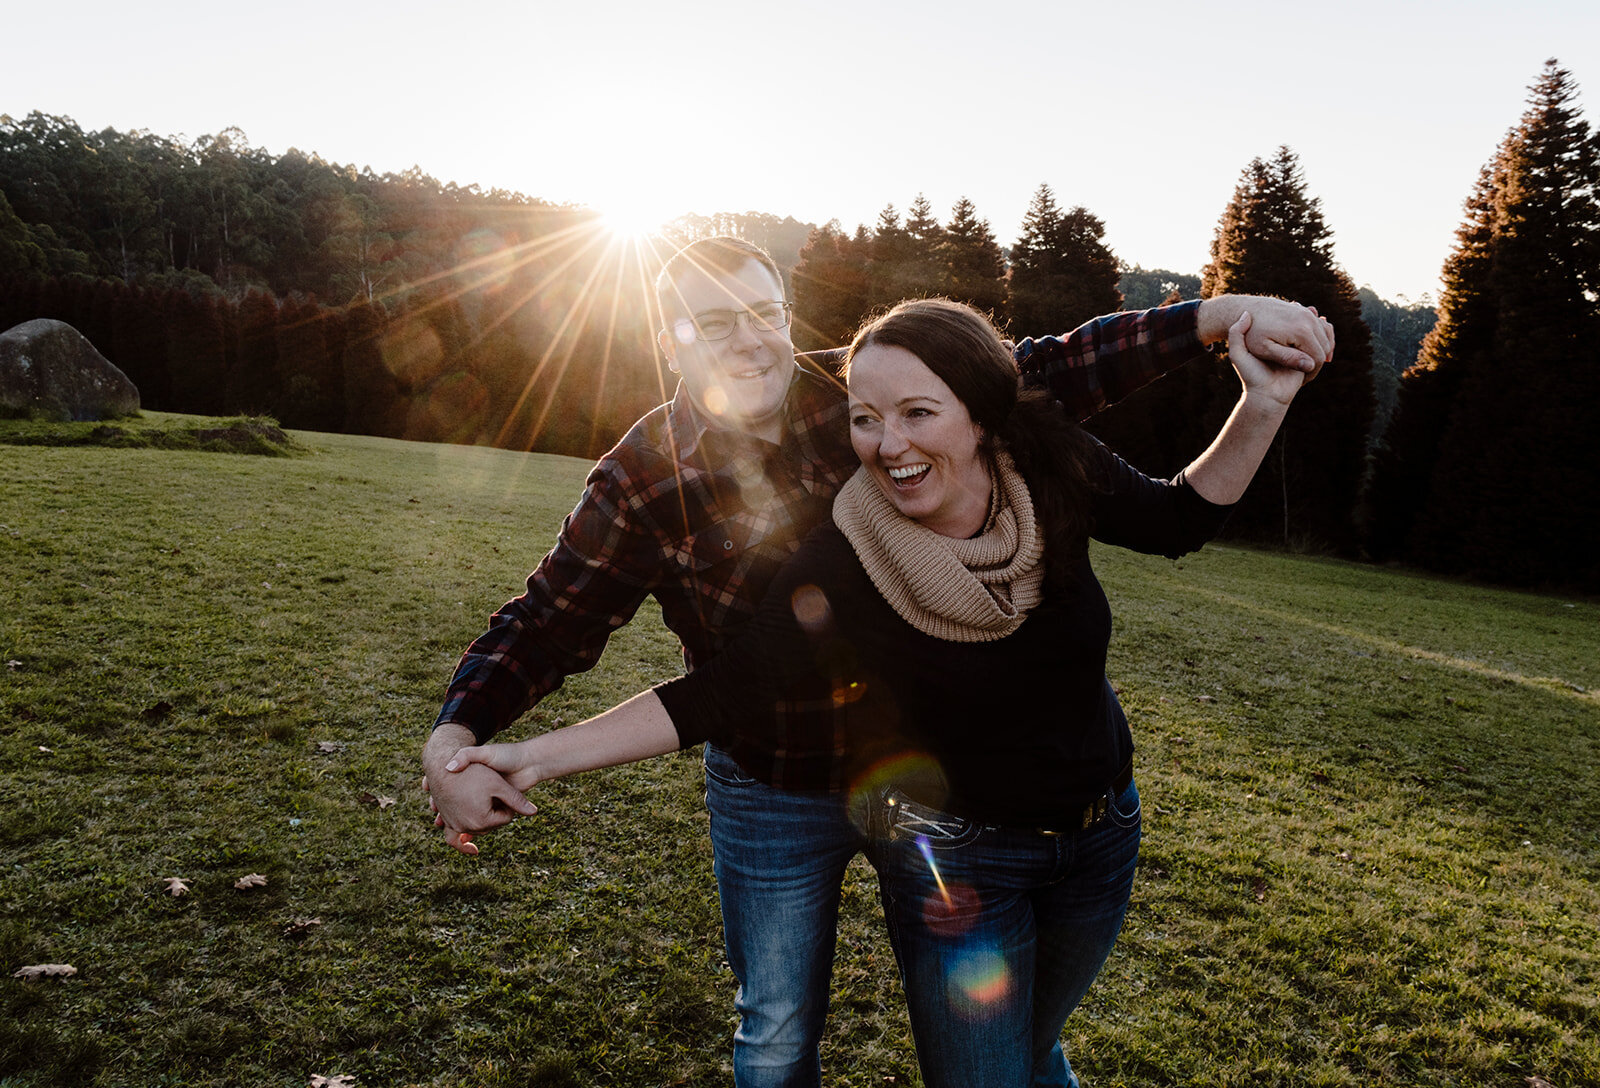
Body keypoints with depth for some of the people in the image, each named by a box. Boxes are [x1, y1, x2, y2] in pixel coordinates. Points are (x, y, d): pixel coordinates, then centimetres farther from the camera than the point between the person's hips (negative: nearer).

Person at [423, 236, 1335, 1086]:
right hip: (775, 797, -1)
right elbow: (548, 622, -11)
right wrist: (452, 744, -26)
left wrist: (1220, 316, -17)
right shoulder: (643, 483, -15)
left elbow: (1042, 375, -10)